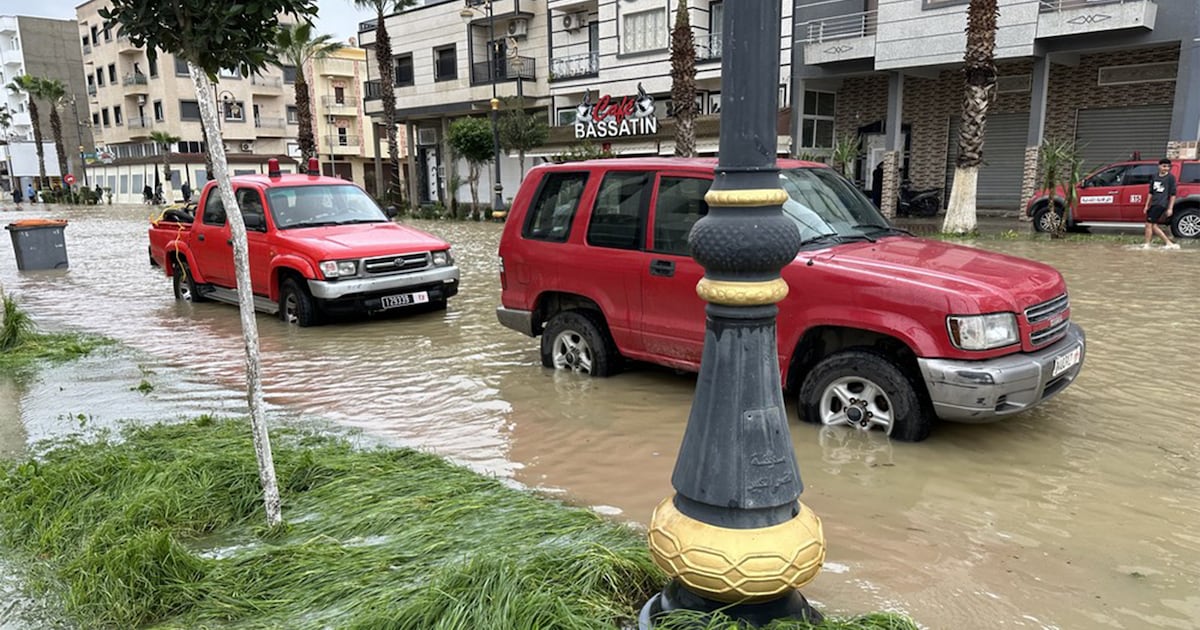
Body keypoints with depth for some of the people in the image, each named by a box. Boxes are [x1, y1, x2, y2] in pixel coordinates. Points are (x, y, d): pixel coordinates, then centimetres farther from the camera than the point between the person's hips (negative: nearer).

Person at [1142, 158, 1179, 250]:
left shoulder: (1171, 177, -3)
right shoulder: (1154, 177, 12)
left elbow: (1173, 194, -5)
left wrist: (1170, 208, -9)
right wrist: (1147, 205, 15)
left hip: (1161, 204, -7)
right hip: (1154, 204, 7)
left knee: (1149, 224, -9)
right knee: (1153, 225, 7)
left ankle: (1147, 244, 0)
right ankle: (1169, 243, 14)